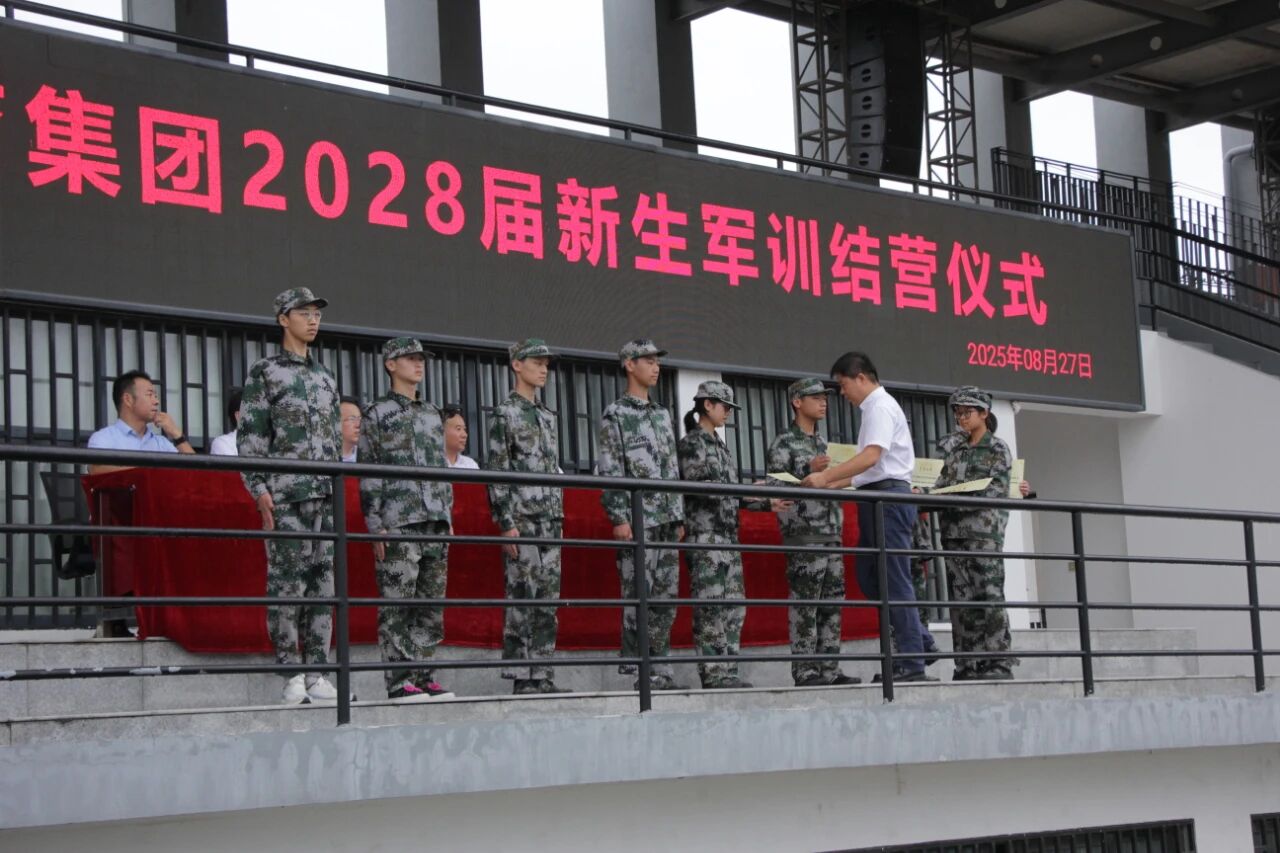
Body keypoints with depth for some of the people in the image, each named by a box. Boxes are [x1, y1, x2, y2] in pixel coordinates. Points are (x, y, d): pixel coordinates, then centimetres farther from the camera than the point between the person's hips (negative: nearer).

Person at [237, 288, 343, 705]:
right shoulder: (264, 373, 3)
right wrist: (259, 490, -11)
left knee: (323, 581, 2)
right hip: (285, 494, -6)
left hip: (325, 495, 6)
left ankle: (317, 673, 5)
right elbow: (250, 436, -3)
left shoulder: (325, 377, 21)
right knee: (286, 582, -7)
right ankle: (291, 674, -3)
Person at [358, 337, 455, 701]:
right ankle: (399, 681, -7)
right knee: (398, 602, -8)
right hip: (399, 521, -6)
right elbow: (369, 473, -3)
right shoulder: (378, 413, 3)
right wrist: (375, 524, -10)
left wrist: (449, 516, 16)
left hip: (435, 521, 6)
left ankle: (422, 676, 10)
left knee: (431, 603, 5)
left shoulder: (432, 414, 20)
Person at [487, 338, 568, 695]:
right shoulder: (504, 413, -3)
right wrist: (507, 523, -16)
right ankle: (521, 678, -6)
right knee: (522, 597, -8)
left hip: (550, 519, 7)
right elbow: (496, 471, -9)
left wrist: (559, 518, 17)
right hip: (521, 518, -7)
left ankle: (542, 675, 7)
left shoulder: (547, 416, 20)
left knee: (548, 600, 5)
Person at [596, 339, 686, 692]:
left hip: (666, 520, 7)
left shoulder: (662, 415, 19)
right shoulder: (615, 414, -1)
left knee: (666, 598, 6)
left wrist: (679, 517, 16)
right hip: (637, 520, -7)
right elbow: (609, 470, -8)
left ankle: (660, 671, 10)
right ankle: (635, 672, -5)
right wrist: (619, 517, -16)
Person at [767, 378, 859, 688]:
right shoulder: (783, 443, -2)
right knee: (804, 605, -8)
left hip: (831, 534, 8)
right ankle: (805, 672, -6)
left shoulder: (821, 443, 21)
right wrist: (809, 470, -19)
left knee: (832, 604, 6)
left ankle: (829, 670, 9)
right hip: (803, 534, -8)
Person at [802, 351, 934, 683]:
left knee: (895, 580, -8)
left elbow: (871, 457, -21)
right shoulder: (873, 409, 21)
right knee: (869, 578, 10)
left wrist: (825, 477, -21)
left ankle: (911, 662, -6)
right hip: (877, 498, 10)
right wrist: (832, 483, 15)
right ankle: (917, 641, 13)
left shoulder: (881, 407, -8)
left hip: (888, 496, -10)